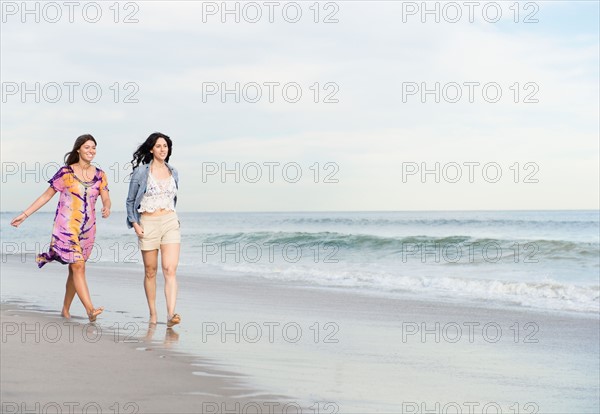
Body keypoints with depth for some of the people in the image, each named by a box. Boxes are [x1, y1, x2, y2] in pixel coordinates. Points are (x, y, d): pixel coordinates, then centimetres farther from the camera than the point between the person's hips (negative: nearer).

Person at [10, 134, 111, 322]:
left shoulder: (99, 175, 7)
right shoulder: (66, 172, -3)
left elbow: (106, 199, 4)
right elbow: (47, 195, 3)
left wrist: (107, 208, -21)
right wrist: (25, 214, 2)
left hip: (88, 229, 4)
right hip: (66, 227, -4)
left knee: (74, 269, 8)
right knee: (78, 266, -14)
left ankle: (66, 309, 20)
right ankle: (90, 310, -21)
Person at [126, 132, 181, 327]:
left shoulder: (173, 172, 10)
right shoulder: (141, 171, -1)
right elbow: (130, 200, 3)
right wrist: (135, 224, -7)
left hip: (170, 223, 2)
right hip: (148, 224, -2)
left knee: (170, 270, -13)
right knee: (150, 272, 7)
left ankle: (171, 315, -22)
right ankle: (152, 315, 18)